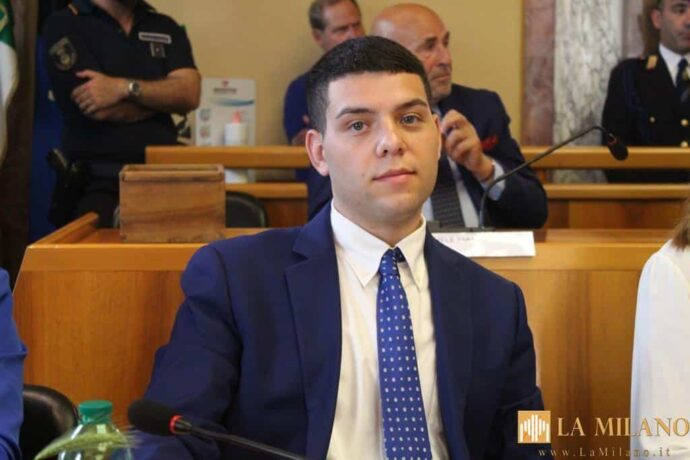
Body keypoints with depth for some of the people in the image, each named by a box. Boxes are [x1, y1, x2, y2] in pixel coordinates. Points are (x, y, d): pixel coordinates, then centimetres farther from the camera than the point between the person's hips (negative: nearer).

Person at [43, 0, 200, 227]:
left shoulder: (166, 28, 16)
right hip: (99, 179, -4)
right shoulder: (64, 26, 1)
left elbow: (190, 94, 0)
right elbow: (102, 110, -9)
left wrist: (125, 88, -14)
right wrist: (164, 94, 5)